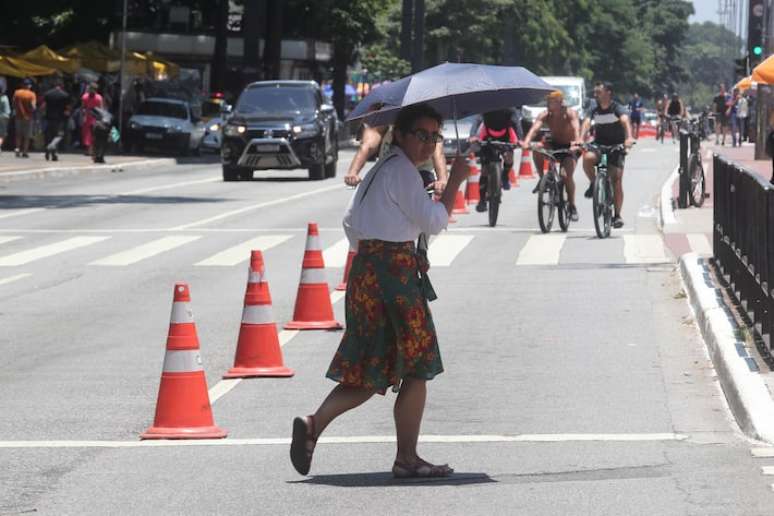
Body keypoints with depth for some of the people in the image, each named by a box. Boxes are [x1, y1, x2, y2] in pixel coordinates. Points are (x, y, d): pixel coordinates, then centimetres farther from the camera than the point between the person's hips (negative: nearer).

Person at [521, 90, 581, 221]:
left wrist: (577, 142, -59)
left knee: (566, 175, -23)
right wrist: (526, 142, -50)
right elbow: (535, 128, -30)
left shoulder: (570, 114, -21)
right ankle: (542, 179, -12)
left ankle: (572, 207, -7)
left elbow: (576, 128, -38)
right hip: (554, 145, 3)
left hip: (569, 148, -3)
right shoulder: (545, 115, -15)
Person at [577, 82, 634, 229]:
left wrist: (629, 138, -48)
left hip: (616, 147, -3)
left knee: (617, 180, -9)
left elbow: (625, 121, -28)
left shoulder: (617, 109, -10)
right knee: (587, 158, -31)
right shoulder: (595, 111, 2)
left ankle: (617, 215, -1)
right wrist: (581, 139, -34)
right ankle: (593, 184, -5)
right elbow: (587, 123, -14)